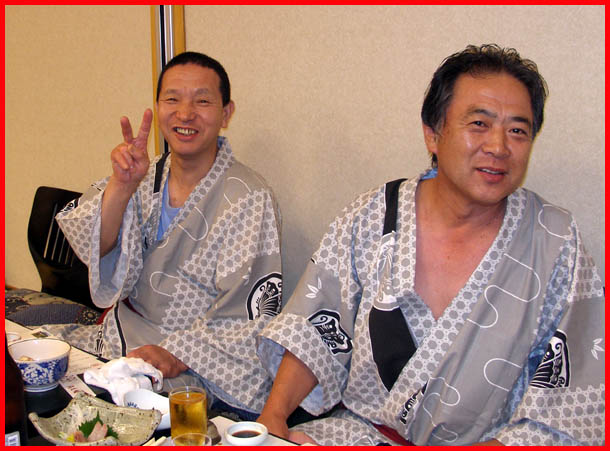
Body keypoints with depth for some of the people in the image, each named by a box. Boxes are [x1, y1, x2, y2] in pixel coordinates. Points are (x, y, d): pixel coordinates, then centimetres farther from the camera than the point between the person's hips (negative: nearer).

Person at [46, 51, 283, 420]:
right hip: (125, 332, 6)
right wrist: (121, 186, -22)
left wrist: (179, 354, -24)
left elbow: (254, 316, -13)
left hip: (198, 368, -6)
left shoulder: (249, 199, -12)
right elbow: (94, 249, -6)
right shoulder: (146, 178, 6)